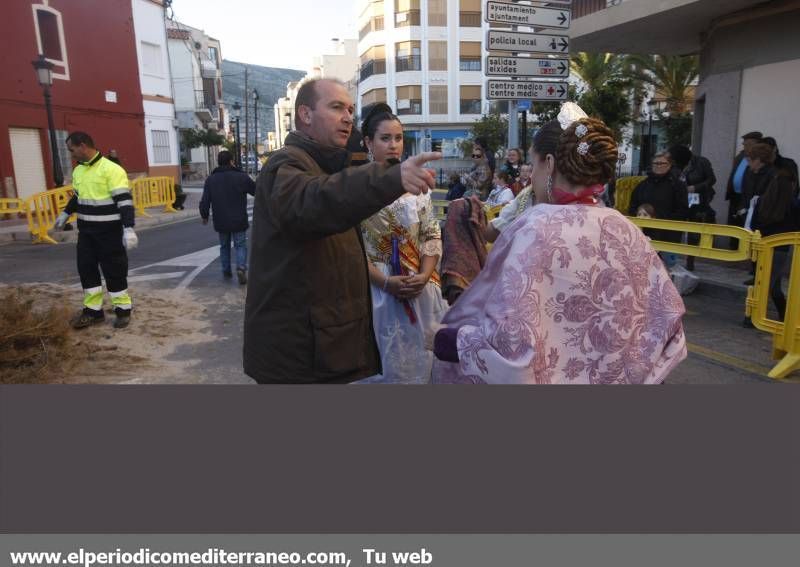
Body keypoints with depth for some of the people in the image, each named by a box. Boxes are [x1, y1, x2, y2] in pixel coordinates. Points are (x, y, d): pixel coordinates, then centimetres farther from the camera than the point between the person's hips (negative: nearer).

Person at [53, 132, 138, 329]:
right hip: (85, 230, 8)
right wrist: (65, 214, 34)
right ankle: (93, 310, 20)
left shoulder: (111, 170, -16)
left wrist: (128, 229, -27)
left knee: (113, 270, 0)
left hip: (109, 231, -7)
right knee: (86, 268, 9)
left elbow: (125, 201, -20)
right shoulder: (78, 171, 9)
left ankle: (123, 309, 14)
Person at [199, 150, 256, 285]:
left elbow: (205, 201, 0)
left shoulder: (211, 179, 1)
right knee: (240, 245, 4)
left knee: (224, 246, 19)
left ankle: (226, 270, 23)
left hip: (221, 221, 3)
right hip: (238, 221, -3)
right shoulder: (241, 176, -7)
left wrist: (204, 216, 15)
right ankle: (241, 268, -17)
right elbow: (257, 191, 3)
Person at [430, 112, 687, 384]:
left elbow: (509, 340, -29)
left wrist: (444, 341, -14)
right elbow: (668, 315, -1)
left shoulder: (535, 229, -22)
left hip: (549, 375, -5)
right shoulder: (627, 231, -7)